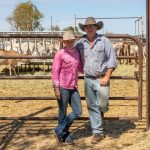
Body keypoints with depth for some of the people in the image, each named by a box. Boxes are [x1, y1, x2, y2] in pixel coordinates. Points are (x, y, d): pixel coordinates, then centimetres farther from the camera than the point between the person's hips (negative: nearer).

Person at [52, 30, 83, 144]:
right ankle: (65, 135, 24)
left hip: (73, 88, 6)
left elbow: (80, 68, 21)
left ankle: (59, 131, 19)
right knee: (63, 113, 7)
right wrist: (56, 88, -14)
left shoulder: (77, 53, 9)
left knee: (78, 112, 6)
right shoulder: (60, 54, -8)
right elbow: (55, 71, -10)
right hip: (62, 87, -6)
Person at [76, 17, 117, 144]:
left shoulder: (104, 41, -5)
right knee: (92, 106, 6)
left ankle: (101, 110, 35)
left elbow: (112, 60, -6)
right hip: (88, 80, 3)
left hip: (101, 79, -3)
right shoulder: (81, 43, 3)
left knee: (102, 104, -3)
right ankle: (98, 132, 16)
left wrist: (107, 77, -12)